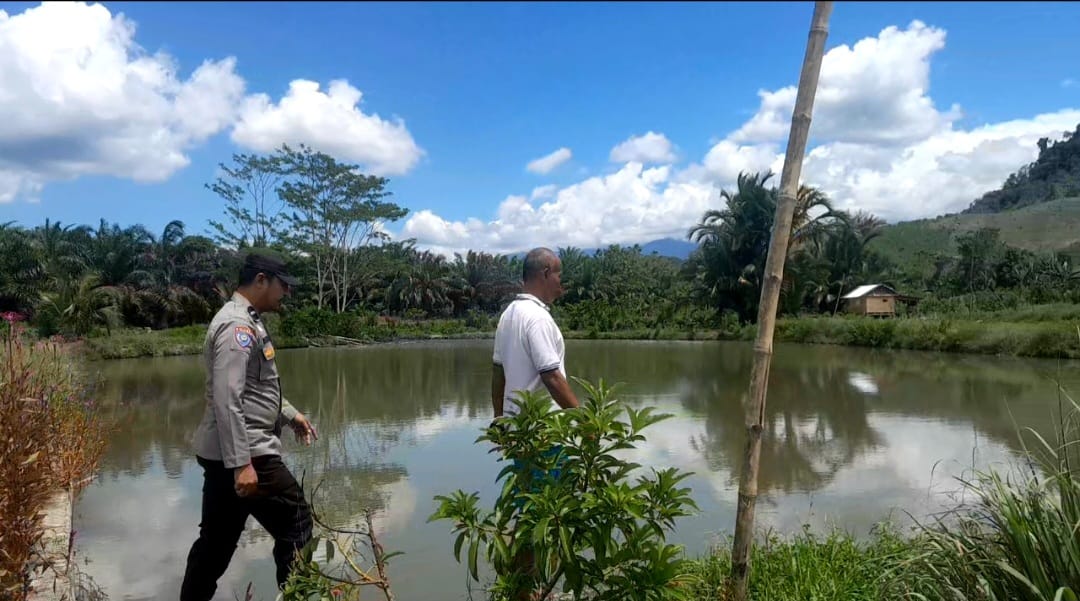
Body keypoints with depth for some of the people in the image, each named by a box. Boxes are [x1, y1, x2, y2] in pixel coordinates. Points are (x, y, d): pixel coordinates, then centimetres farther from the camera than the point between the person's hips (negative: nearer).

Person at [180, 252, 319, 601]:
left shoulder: (248, 322, 16)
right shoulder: (237, 325, -16)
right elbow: (227, 401, -24)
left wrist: (290, 415, 29)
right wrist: (242, 463, -26)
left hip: (226, 455, 10)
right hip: (244, 454, -10)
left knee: (217, 540, 16)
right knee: (295, 524, 1)